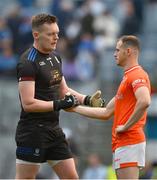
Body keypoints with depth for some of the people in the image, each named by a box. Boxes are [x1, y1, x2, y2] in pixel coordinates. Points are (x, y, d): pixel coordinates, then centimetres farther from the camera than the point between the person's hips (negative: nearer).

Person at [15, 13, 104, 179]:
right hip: (32, 132, -9)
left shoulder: (55, 58, 13)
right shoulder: (28, 63, -15)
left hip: (54, 129, 9)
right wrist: (58, 105, -19)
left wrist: (87, 100, 8)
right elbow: (28, 104, -20)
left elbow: (63, 90, 23)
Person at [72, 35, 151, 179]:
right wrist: (76, 108, 26)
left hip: (129, 143, -10)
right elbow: (106, 113, 27)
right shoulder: (128, 77, 24)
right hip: (121, 143, 10)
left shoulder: (137, 75, -9)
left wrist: (126, 126, -22)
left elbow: (144, 102, -30)